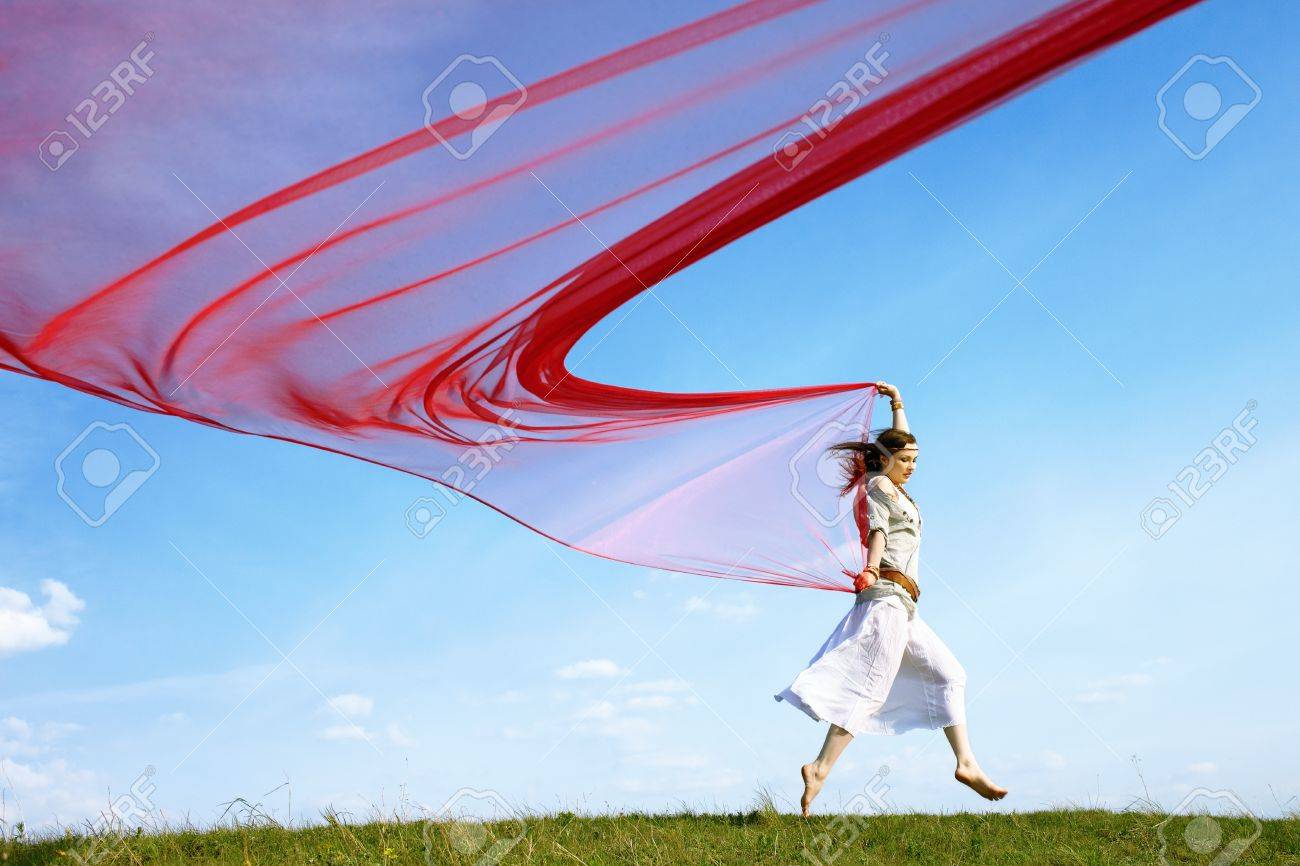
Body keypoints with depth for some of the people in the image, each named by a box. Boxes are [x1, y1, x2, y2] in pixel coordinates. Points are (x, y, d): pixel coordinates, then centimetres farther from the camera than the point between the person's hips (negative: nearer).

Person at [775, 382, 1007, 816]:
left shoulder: (893, 487, 25)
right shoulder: (879, 485, 0)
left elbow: (900, 441, 41)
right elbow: (878, 529, -17)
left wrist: (897, 404, 40)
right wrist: (872, 567, -30)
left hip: (902, 606, 10)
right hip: (888, 595, -10)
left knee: (949, 674, 9)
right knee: (871, 688, -16)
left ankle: (966, 763, 5)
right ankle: (821, 767, -20)